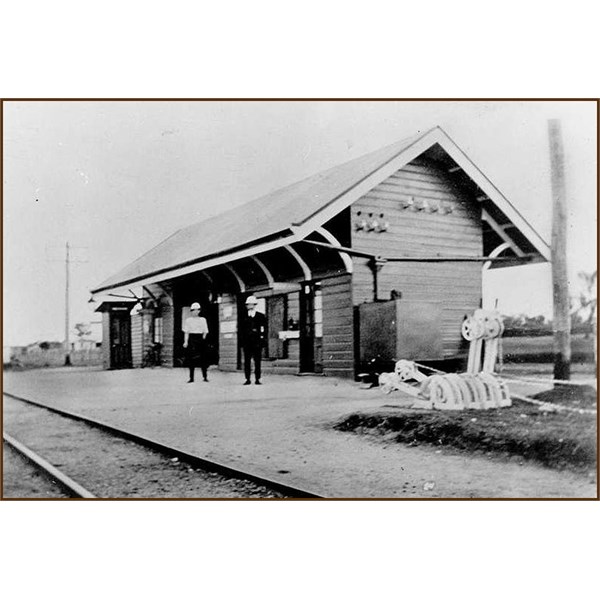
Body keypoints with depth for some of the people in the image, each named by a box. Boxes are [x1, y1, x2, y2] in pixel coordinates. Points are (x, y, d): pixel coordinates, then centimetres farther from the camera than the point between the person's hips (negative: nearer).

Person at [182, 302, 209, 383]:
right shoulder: (188, 320, 7)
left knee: (203, 358, -2)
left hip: (200, 339, 1)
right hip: (191, 339, -1)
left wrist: (203, 338, -3)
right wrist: (186, 341, -7)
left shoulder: (203, 320, 11)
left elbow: (205, 331, 11)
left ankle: (205, 377, 5)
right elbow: (186, 332, 2)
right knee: (191, 359, -1)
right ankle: (191, 378, 4)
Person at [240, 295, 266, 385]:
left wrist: (261, 340, -6)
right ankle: (247, 379, 4)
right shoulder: (244, 317, 11)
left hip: (257, 343, -2)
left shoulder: (261, 316, 6)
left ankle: (257, 379, 4)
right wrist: (242, 342, 2)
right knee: (246, 361, 0)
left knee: (257, 362, 0)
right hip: (247, 343, 2)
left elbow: (263, 330, 4)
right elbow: (242, 330, 10)